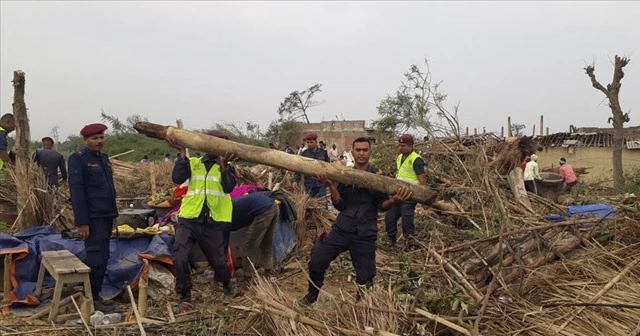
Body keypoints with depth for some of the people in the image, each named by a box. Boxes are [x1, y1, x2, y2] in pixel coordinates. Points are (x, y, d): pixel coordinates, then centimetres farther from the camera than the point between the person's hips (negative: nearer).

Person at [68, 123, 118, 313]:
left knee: (102, 258, 12)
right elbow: (76, 191, -15)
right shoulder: (78, 159, -9)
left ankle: (95, 295, 22)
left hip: (105, 217, 8)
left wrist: (113, 214, 17)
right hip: (92, 218, -8)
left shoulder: (104, 158, 15)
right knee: (97, 258, -5)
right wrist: (81, 221, -19)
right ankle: (92, 299, 7)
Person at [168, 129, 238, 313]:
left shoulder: (227, 167, 3)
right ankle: (185, 297, 8)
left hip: (212, 223, 0)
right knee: (179, 258, -13)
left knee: (217, 260, 10)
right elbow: (177, 179, -12)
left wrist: (223, 164, -27)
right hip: (188, 220, 1)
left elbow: (228, 187, -16)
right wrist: (182, 153, -16)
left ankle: (226, 283, 44)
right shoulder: (192, 163, 6)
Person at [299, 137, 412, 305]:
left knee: (365, 278, 4)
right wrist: (331, 186, -21)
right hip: (341, 229, 2)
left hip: (365, 234, -1)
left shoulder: (378, 175, -1)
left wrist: (393, 200, -29)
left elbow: (382, 205, -7)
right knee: (316, 262, -2)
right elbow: (340, 205, -4)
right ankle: (312, 295, 24)